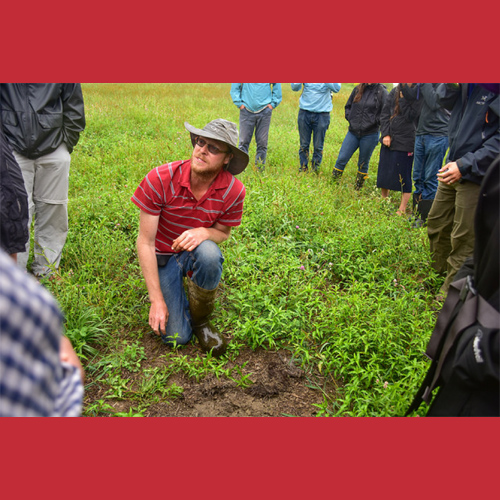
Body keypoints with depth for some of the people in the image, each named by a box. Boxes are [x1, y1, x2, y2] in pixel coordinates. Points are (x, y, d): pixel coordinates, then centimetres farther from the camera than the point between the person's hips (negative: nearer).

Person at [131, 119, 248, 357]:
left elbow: (223, 233, 0)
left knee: (208, 254, -37)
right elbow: (145, 242, -18)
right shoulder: (160, 179, -24)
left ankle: (200, 321, -9)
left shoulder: (234, 191, -19)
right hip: (163, 256, -1)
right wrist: (157, 300, -19)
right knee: (176, 337, -10)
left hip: (197, 250, 2)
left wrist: (204, 232, -28)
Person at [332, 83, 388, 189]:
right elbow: (348, 106, 19)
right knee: (341, 159, -2)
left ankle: (358, 188, 23)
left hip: (370, 135, -3)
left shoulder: (382, 92, -4)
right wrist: (350, 119, 5)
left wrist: (375, 122, -11)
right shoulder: (358, 89, 7)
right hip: (353, 132, 3)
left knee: (363, 163, 9)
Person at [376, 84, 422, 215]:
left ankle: (402, 209, 14)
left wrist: (403, 99, -17)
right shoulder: (395, 92, 8)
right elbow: (384, 113, 8)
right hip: (389, 140, 5)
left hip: (405, 144, -5)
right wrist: (385, 134, -1)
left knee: (403, 176, 1)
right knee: (384, 173, 13)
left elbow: (410, 116, -17)